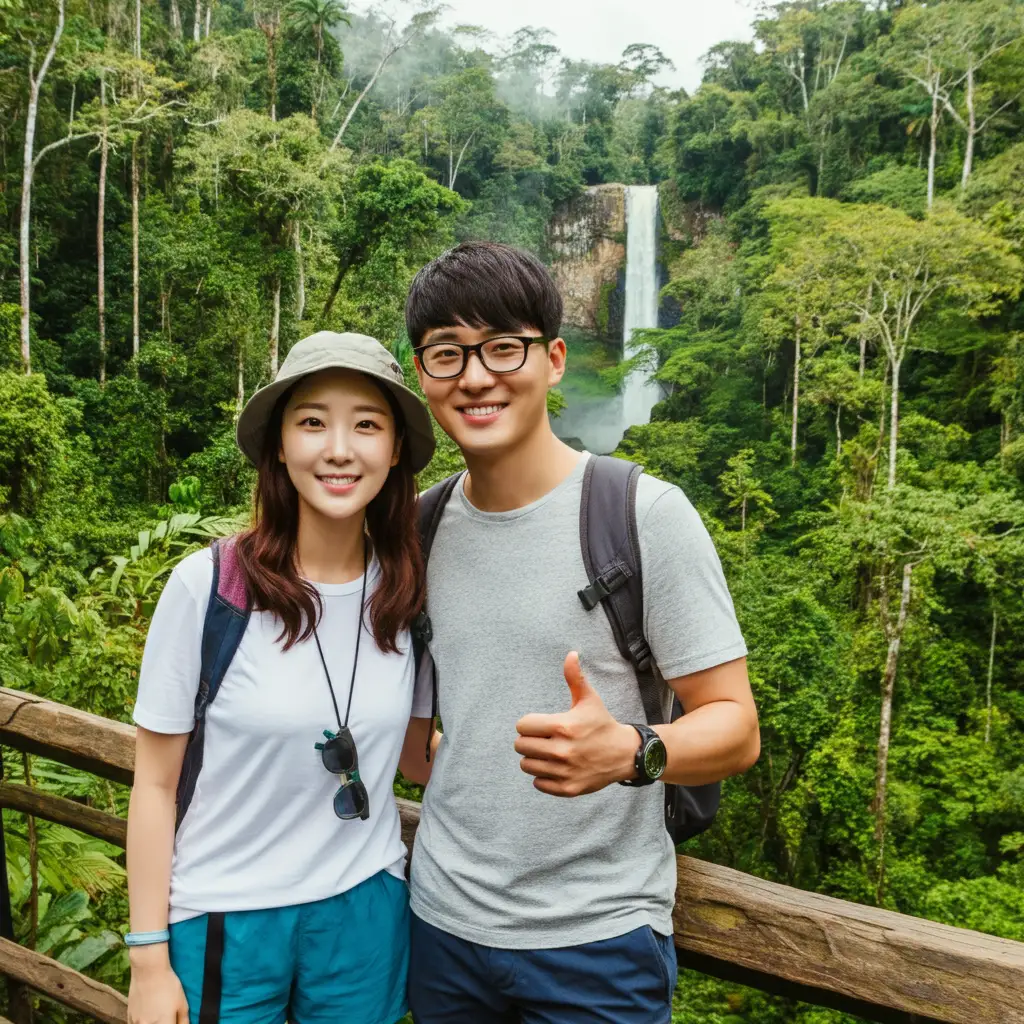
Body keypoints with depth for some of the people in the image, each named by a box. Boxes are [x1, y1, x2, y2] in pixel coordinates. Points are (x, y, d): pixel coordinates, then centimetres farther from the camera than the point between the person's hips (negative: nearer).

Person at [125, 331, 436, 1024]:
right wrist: (149, 958, -5)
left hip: (367, 911, 3)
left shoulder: (406, 594, -7)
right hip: (222, 916, -2)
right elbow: (156, 784, -7)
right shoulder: (207, 585, -16)